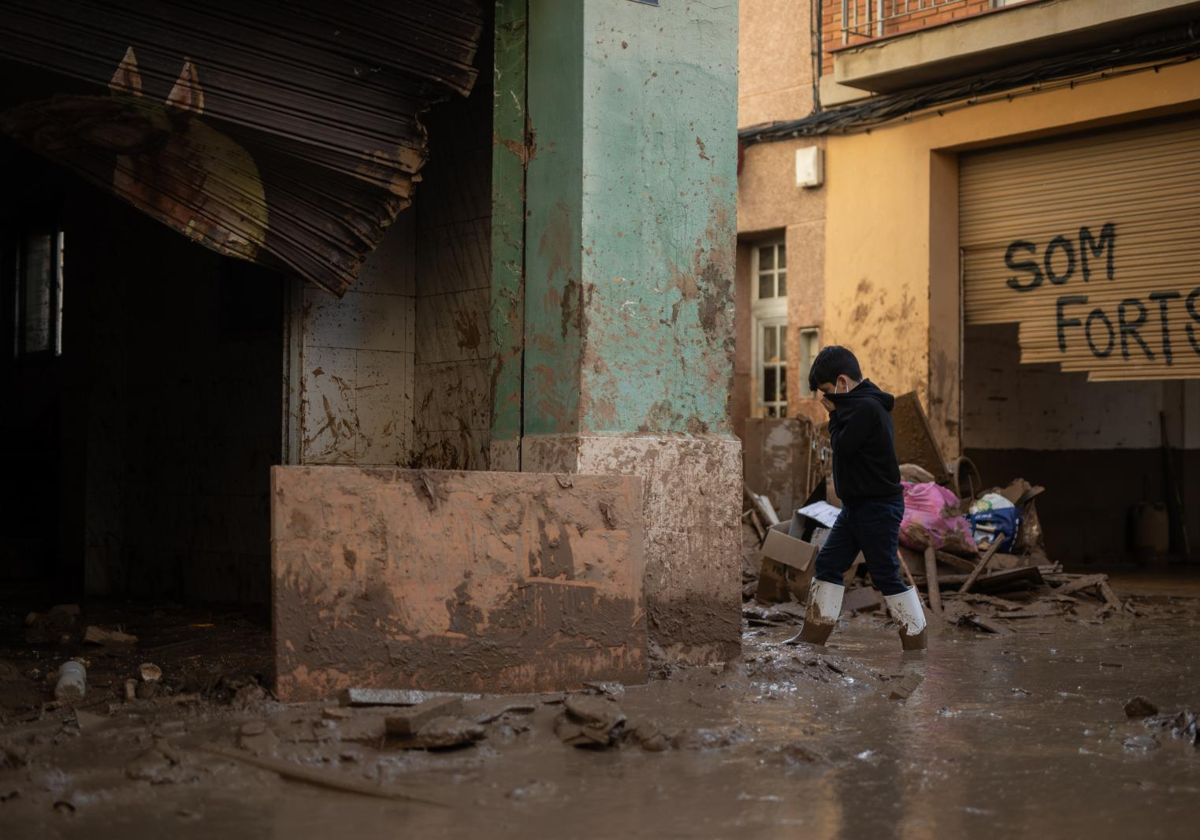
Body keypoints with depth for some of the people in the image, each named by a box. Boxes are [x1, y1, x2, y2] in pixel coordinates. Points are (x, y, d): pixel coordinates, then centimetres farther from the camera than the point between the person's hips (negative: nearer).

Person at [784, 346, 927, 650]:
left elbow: (842, 446, -18)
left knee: (886, 576, -4)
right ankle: (814, 634, 17)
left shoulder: (866, 407, -20)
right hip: (858, 505, 10)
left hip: (878, 507, -10)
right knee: (828, 563, 11)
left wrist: (834, 412, -7)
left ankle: (917, 642, 5)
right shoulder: (862, 403, 12)